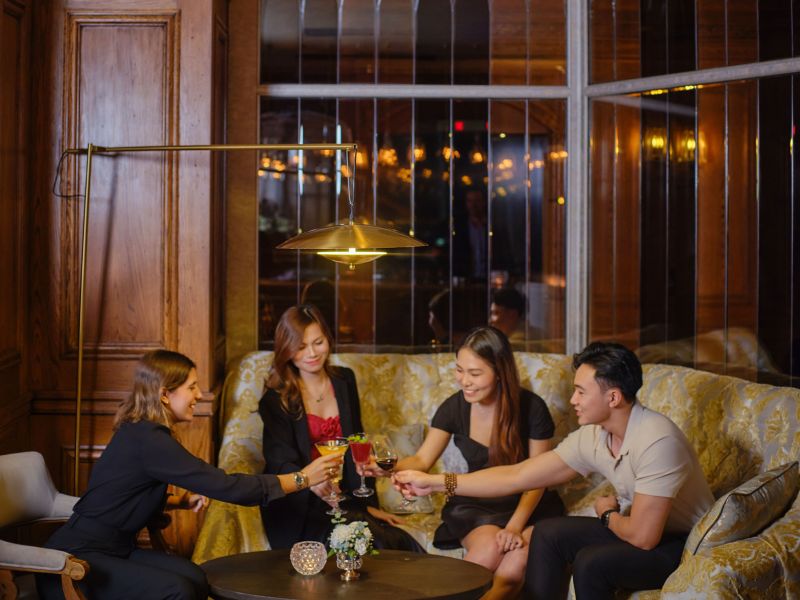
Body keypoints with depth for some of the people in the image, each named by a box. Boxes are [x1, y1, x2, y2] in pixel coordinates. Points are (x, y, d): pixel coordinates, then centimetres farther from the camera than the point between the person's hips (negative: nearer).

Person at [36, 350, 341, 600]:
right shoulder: (147, 440, -22)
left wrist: (179, 502, 3)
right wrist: (301, 479, -18)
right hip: (75, 558, -9)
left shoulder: (142, 431, 8)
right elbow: (224, 485, -24)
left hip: (112, 549, 9)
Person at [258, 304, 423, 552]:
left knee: (403, 544, -22)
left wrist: (370, 504, 9)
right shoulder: (276, 401, -3)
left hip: (342, 500, 5)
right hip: (299, 509, -4)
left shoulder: (344, 381, 12)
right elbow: (281, 463, -13)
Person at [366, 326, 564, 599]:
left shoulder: (531, 408, -12)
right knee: (489, 546, -32)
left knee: (517, 564, -33)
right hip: (476, 507, 2)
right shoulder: (454, 408, -5)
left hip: (528, 507, -1)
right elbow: (422, 460, -2)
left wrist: (515, 526, -19)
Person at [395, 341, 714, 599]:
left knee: (590, 562, -26)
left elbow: (642, 536, -31)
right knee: (549, 532, -1)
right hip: (644, 529, 8)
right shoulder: (591, 437, -6)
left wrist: (607, 514, -9)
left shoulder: (657, 440, -30)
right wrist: (436, 482, -4)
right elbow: (516, 476, -2)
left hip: (686, 544, -8)